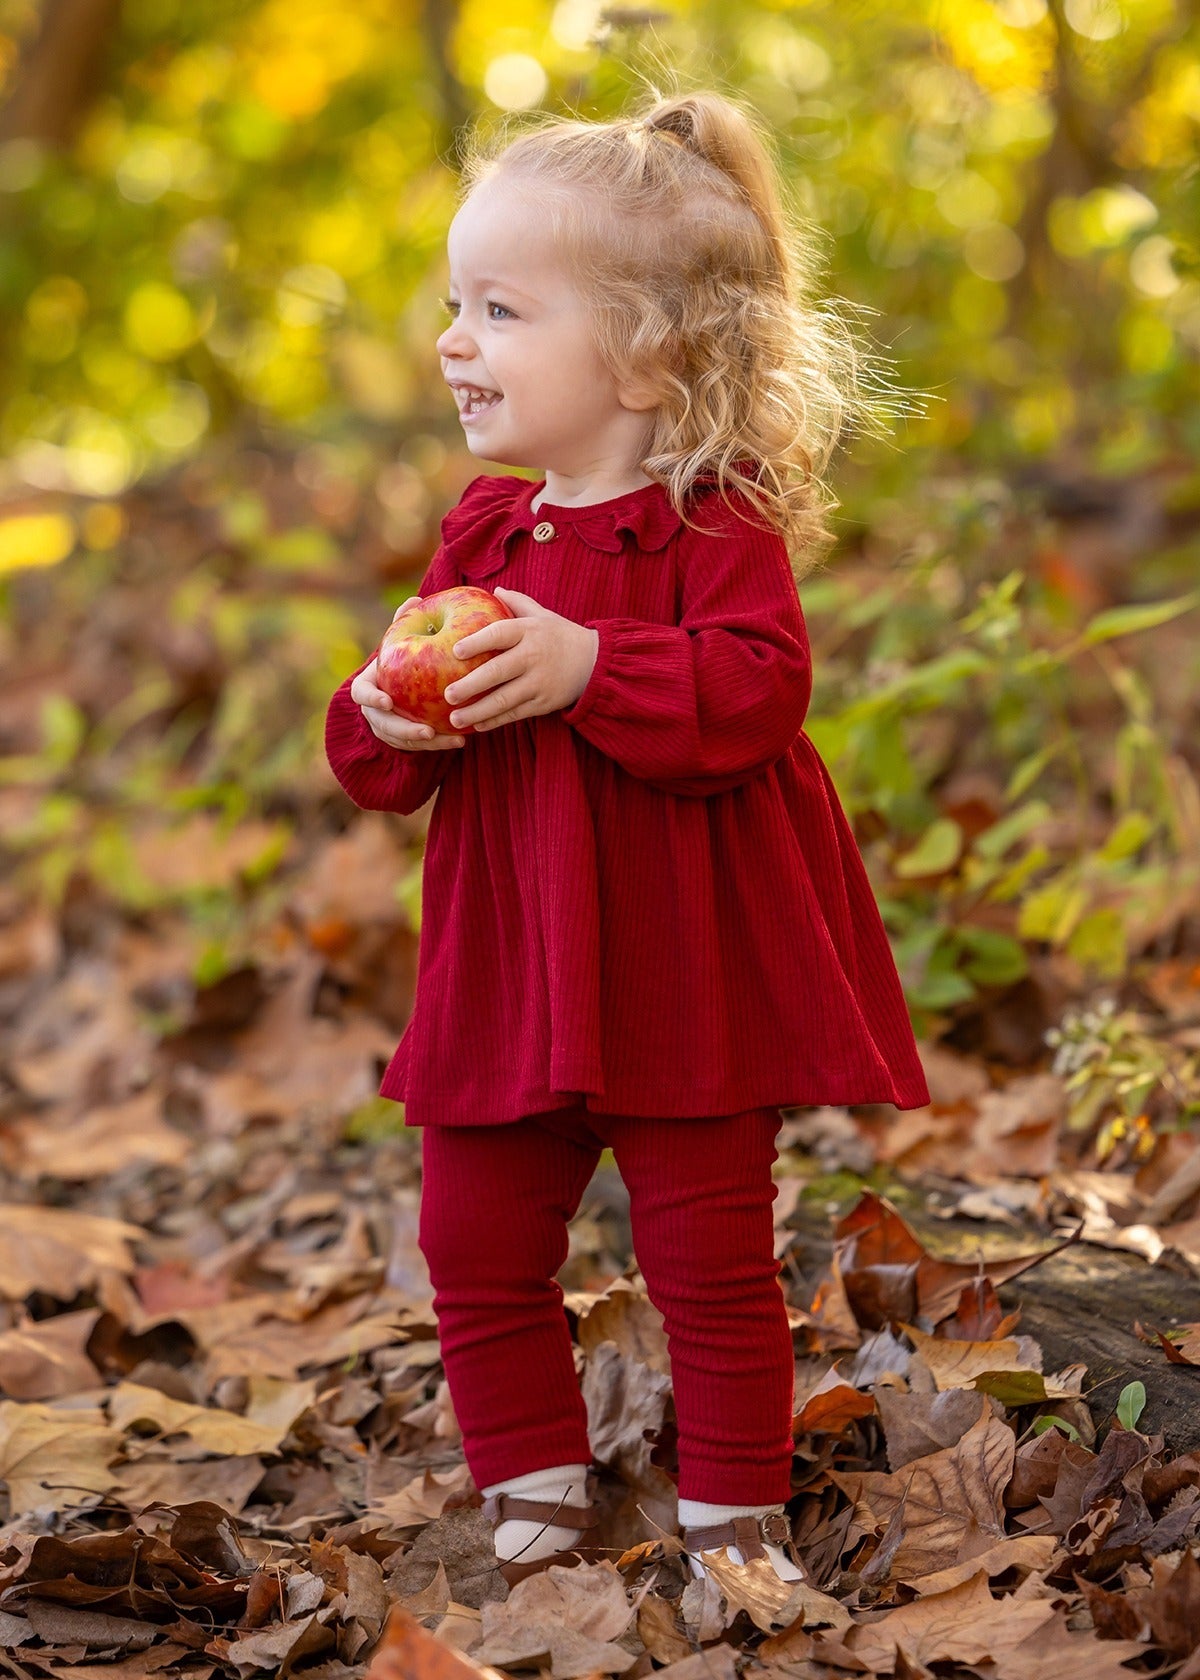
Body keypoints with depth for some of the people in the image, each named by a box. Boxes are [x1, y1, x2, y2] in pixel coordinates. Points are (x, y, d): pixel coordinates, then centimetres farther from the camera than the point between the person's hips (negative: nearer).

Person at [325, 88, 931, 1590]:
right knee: (476, 1242, 9)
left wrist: (586, 669, -32)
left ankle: (736, 1515, 20)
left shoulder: (719, 524, -10)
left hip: (684, 971, -6)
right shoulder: (482, 532, 9)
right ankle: (536, 1502, 26)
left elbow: (756, 690, -26)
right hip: (508, 967, 6)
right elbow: (390, 758, 12)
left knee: (709, 1255, 3)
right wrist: (383, 720, -11)